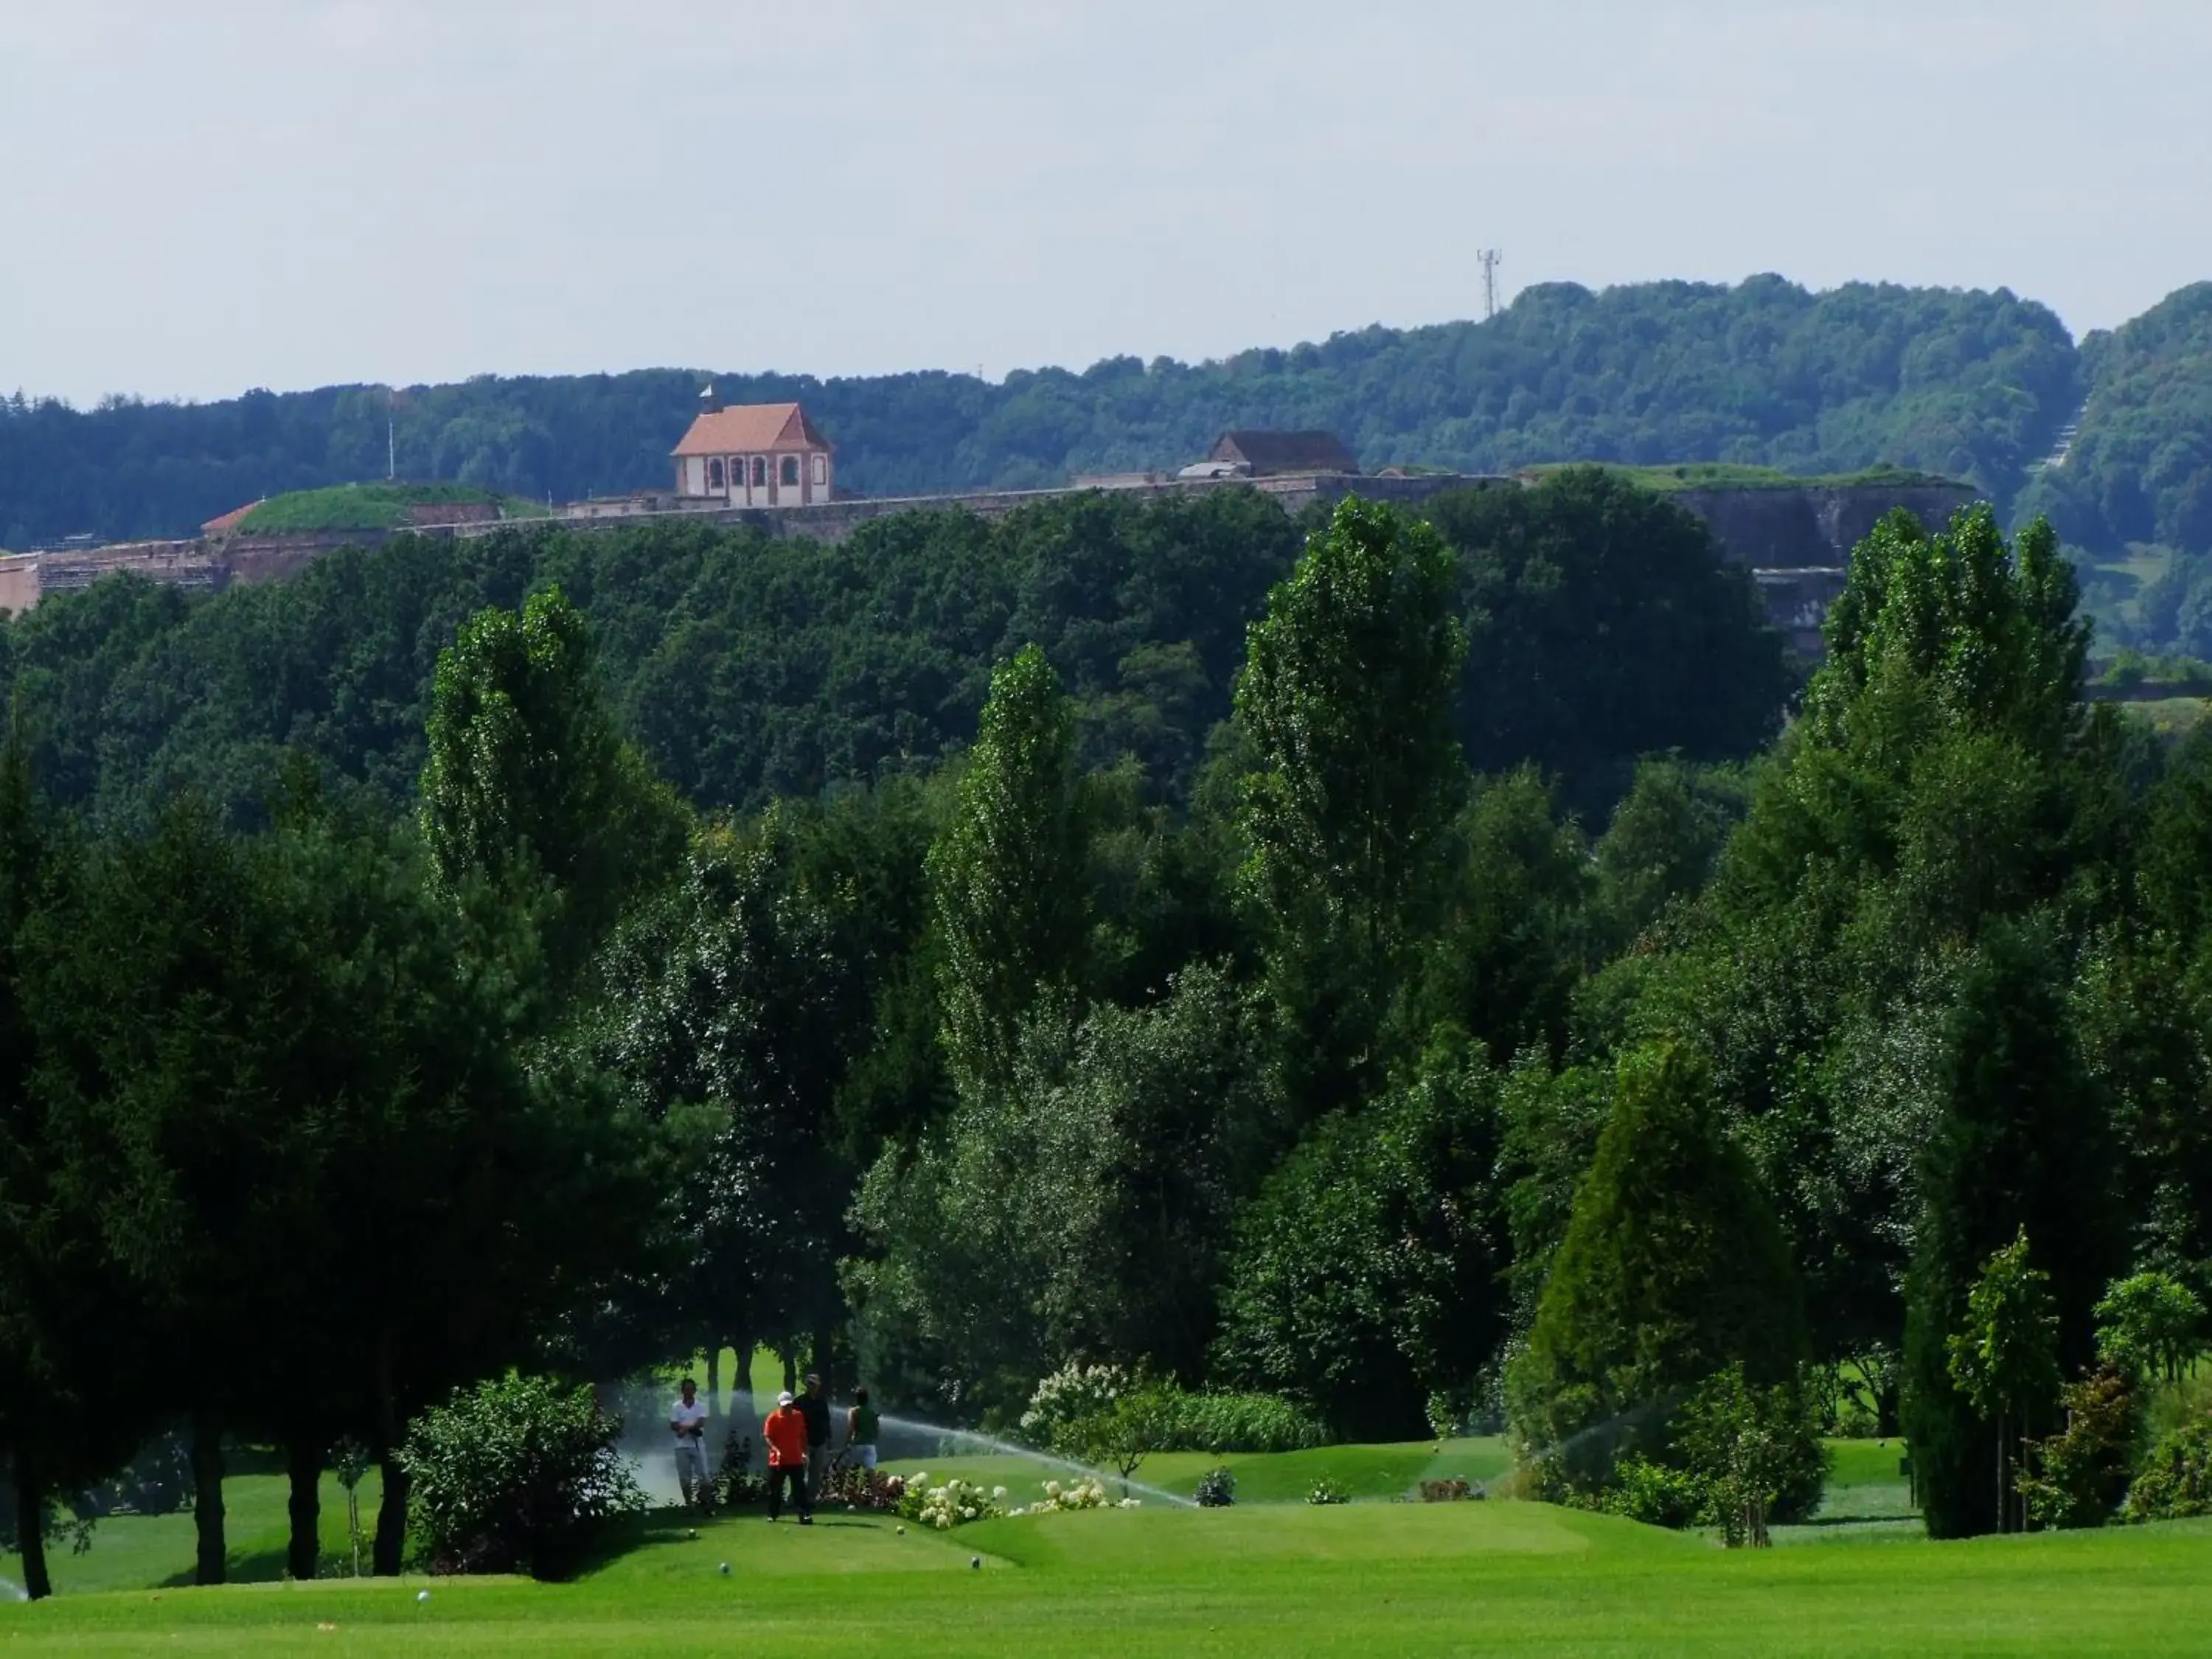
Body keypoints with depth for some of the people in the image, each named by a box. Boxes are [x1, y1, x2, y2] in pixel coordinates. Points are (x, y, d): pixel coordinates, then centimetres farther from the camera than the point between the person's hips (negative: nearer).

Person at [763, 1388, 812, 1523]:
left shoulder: (798, 1416, 5)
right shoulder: (773, 1418, -5)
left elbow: (803, 1436, 14)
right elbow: (767, 1436, -8)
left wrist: (804, 1452, 7)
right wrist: (776, 1450, -23)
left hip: (796, 1460, 2)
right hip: (778, 1460, -2)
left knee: (800, 1489, -6)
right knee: (774, 1490, 8)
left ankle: (805, 1515, -12)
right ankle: (772, 1514, 23)